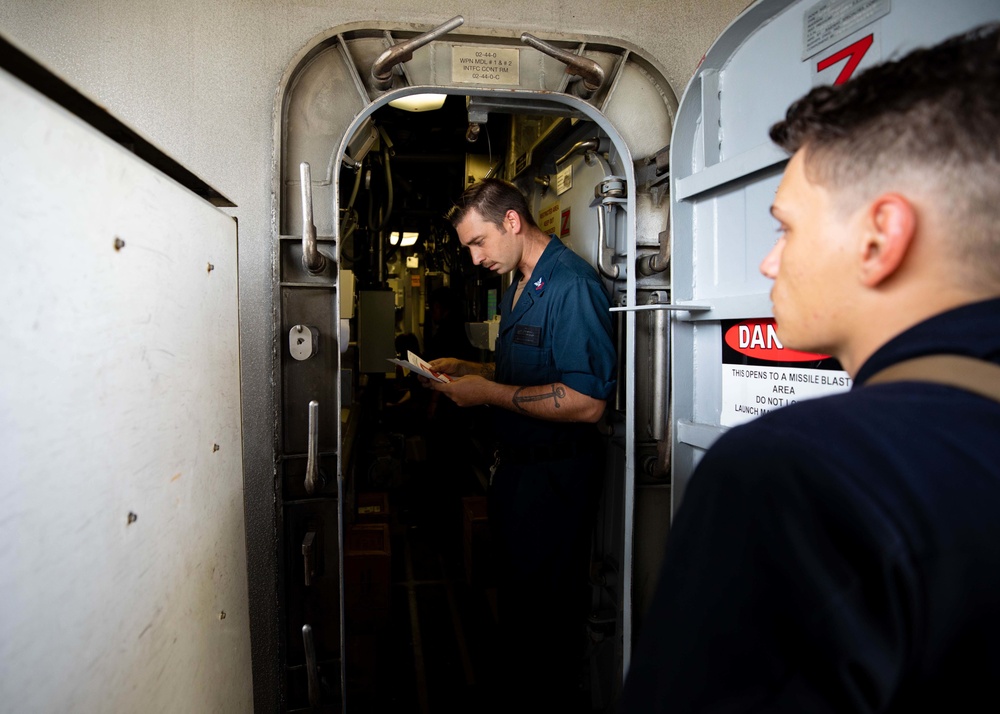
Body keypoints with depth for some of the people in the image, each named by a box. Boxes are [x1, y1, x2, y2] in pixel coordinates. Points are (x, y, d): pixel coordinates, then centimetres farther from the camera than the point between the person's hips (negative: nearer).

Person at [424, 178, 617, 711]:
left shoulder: (571, 284, -20)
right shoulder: (519, 288, 14)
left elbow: (586, 403, -28)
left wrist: (488, 393, -22)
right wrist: (464, 369, 8)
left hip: (555, 475, -10)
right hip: (514, 466, 10)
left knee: (543, 613, 8)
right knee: (513, 603, 23)